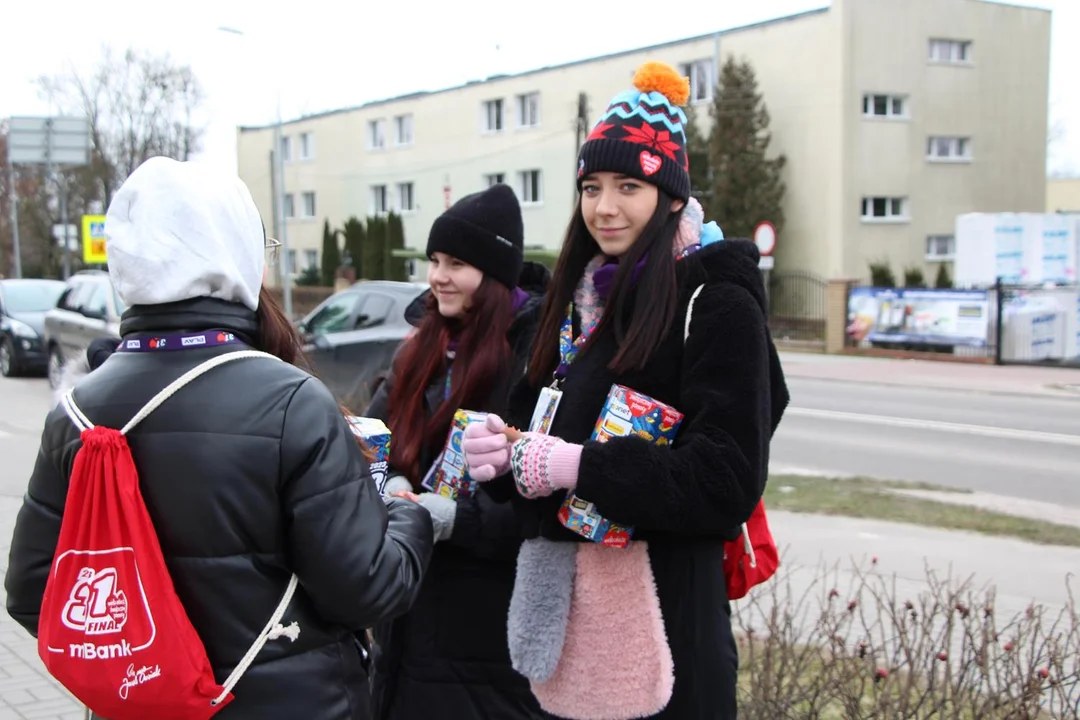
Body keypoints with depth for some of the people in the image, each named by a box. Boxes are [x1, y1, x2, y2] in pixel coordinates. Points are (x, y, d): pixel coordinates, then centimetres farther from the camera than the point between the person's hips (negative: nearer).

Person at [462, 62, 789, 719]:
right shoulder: (579, 303, 11)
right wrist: (501, 451, -6)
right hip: (562, 603, 6)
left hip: (660, 614, -6)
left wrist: (579, 467, -21)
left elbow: (728, 481, -17)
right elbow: (535, 421, 16)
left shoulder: (716, 304, -11)